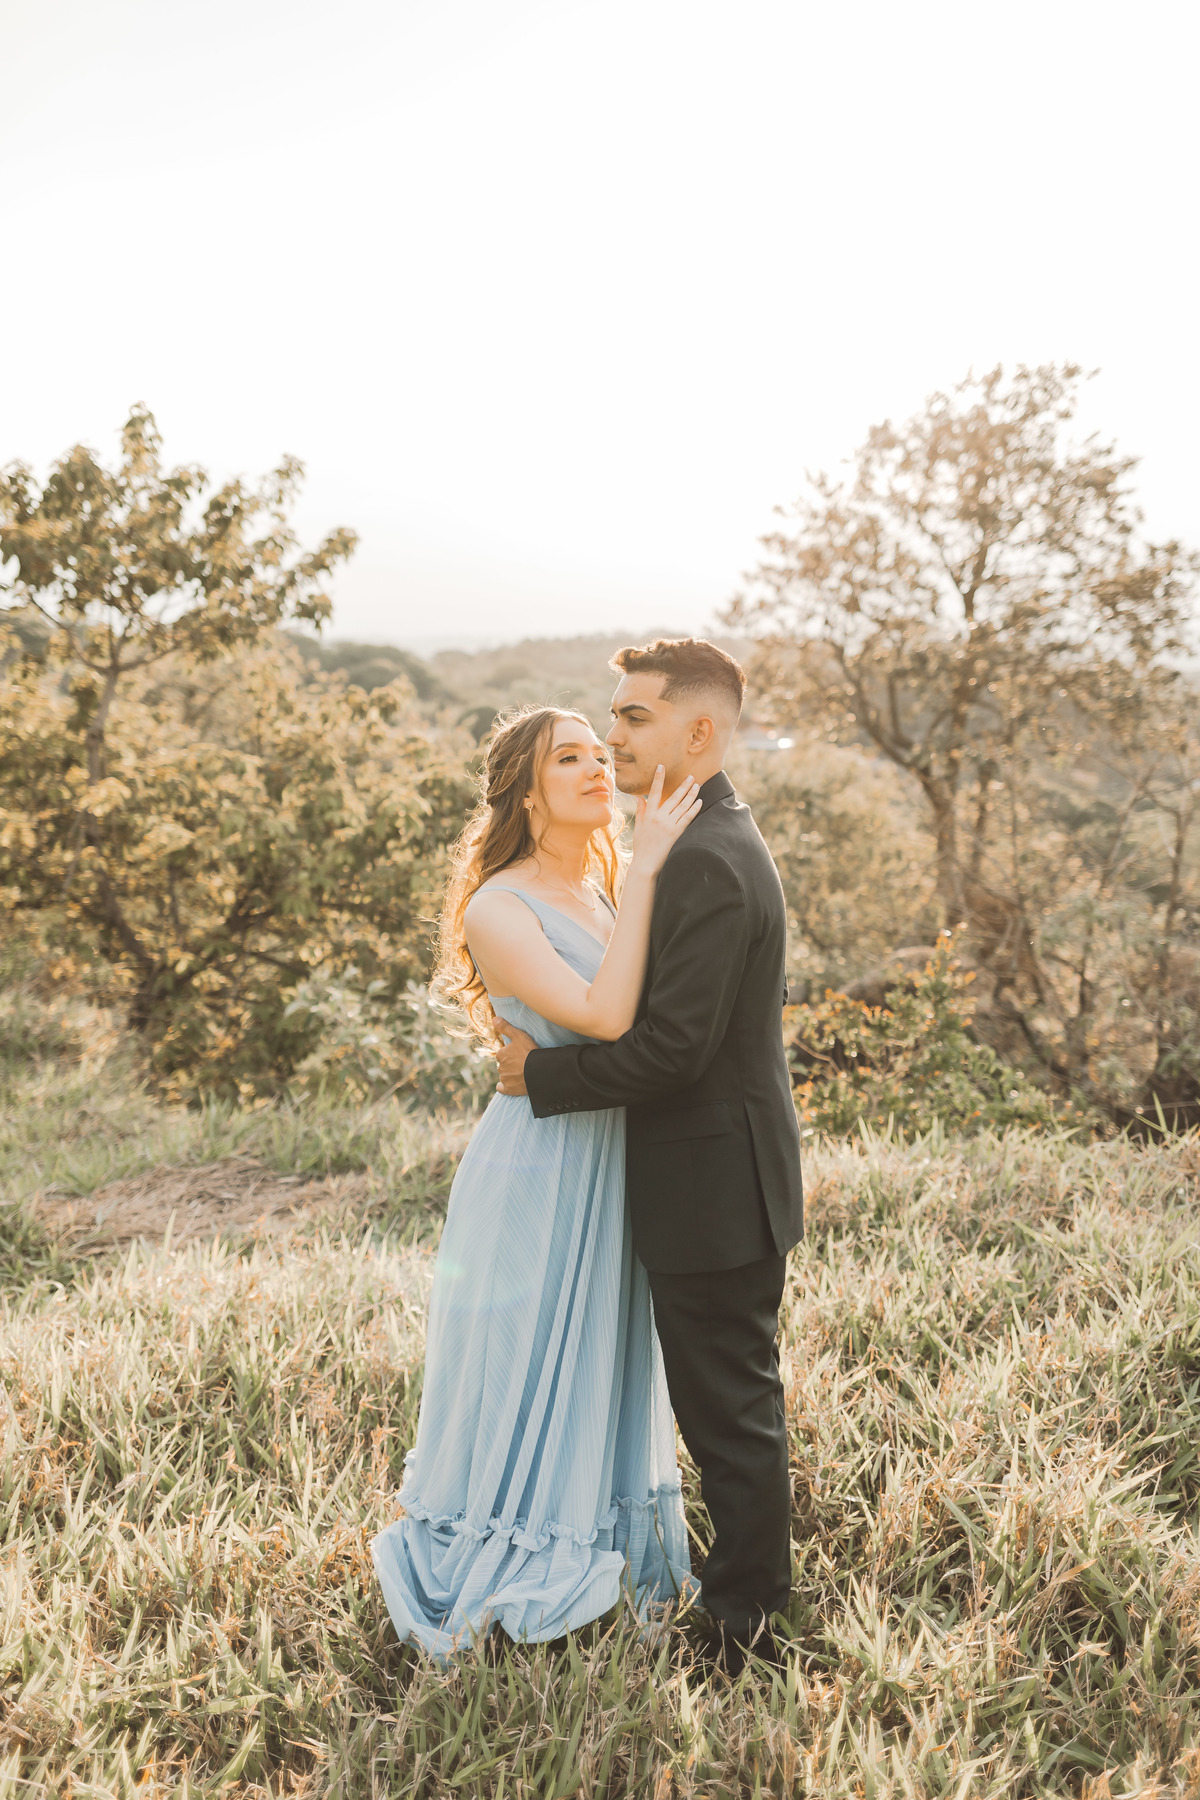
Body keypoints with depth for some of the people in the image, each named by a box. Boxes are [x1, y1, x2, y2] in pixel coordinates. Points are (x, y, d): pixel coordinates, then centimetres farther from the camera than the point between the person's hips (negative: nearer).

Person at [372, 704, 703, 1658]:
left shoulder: (609, 891, 6)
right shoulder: (498, 910, -17)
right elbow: (604, 1015, -30)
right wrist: (644, 871, -27)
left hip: (614, 1174, 7)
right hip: (541, 1174, -7)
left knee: (603, 1368, 21)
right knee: (527, 1377, 8)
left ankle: (598, 1551, 41)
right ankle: (488, 1583, 30)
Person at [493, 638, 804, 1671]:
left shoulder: (709, 861, -23)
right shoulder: (715, 842, 11)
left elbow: (672, 1046, -26)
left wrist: (540, 1072, -15)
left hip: (714, 1188, -10)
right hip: (717, 1179, 10)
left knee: (731, 1412, 6)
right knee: (730, 1407, 22)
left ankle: (744, 1628, 23)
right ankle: (750, 1595, 38)